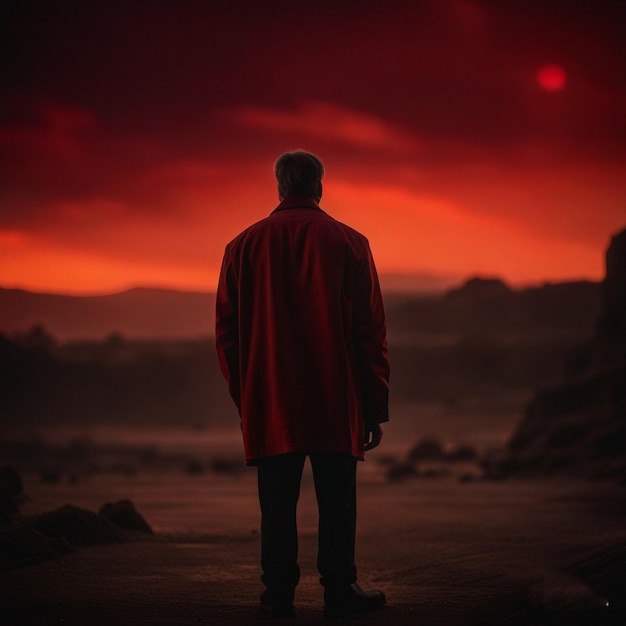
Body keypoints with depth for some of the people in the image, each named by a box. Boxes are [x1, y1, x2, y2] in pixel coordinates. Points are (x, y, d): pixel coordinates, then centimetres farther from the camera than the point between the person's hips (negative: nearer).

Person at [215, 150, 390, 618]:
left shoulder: (244, 246, 4)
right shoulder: (349, 244, 0)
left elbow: (227, 333, 6)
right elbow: (371, 332, -2)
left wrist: (244, 397, 16)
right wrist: (375, 409, 3)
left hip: (269, 404, 2)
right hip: (336, 405, -1)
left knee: (278, 502, 6)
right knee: (336, 501, 5)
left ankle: (279, 593, 8)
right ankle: (339, 590, 6)